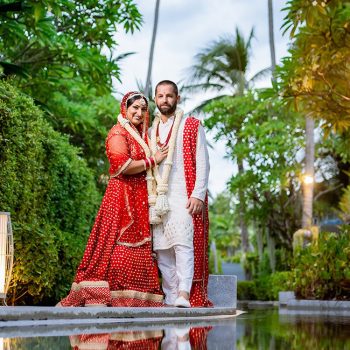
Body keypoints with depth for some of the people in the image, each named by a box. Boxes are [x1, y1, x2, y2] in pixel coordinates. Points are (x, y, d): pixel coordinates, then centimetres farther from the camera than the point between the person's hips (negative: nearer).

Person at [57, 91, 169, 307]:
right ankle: (99, 297, -13)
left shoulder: (141, 134, 22)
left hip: (140, 198, 9)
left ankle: (129, 298, 3)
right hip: (122, 195, -8)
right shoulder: (118, 133, -4)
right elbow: (123, 166, -17)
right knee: (118, 248, -13)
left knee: (138, 248, 3)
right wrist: (152, 161, -8)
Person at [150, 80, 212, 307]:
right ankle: (170, 299, 2)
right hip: (158, 199, 5)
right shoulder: (152, 131, 21)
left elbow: (202, 163, -1)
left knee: (183, 244, -18)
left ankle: (184, 295, -26)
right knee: (162, 250, 0)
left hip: (184, 197, -5)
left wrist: (198, 195, -13)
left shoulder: (192, 126, 6)